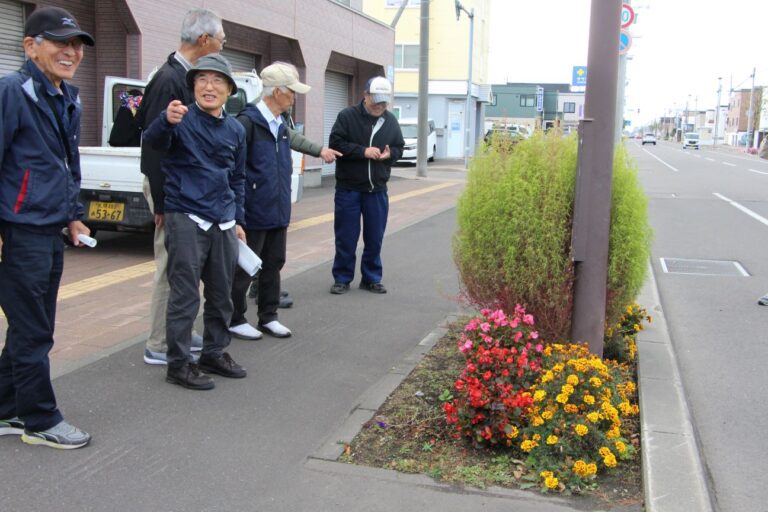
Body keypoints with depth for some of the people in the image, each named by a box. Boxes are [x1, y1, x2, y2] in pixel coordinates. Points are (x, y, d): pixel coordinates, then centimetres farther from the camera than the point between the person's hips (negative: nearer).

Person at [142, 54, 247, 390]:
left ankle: (215, 353, 28)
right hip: (186, 219, -6)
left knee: (221, 293, 14)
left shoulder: (236, 130, 10)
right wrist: (167, 121, -49)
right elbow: (153, 141, -28)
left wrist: (238, 220, 18)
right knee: (185, 295, -2)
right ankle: (179, 363, 8)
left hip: (223, 222, 6)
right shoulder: (183, 119, -7)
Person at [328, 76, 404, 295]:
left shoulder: (391, 121, 7)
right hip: (348, 188, -3)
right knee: (346, 237, 3)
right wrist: (363, 151, -20)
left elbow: (399, 147, 15)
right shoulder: (347, 116, -6)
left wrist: (390, 153, -8)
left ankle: (371, 278, 21)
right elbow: (335, 144, -12)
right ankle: (342, 278, 15)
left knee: (374, 238, 8)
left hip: (377, 190, 4)